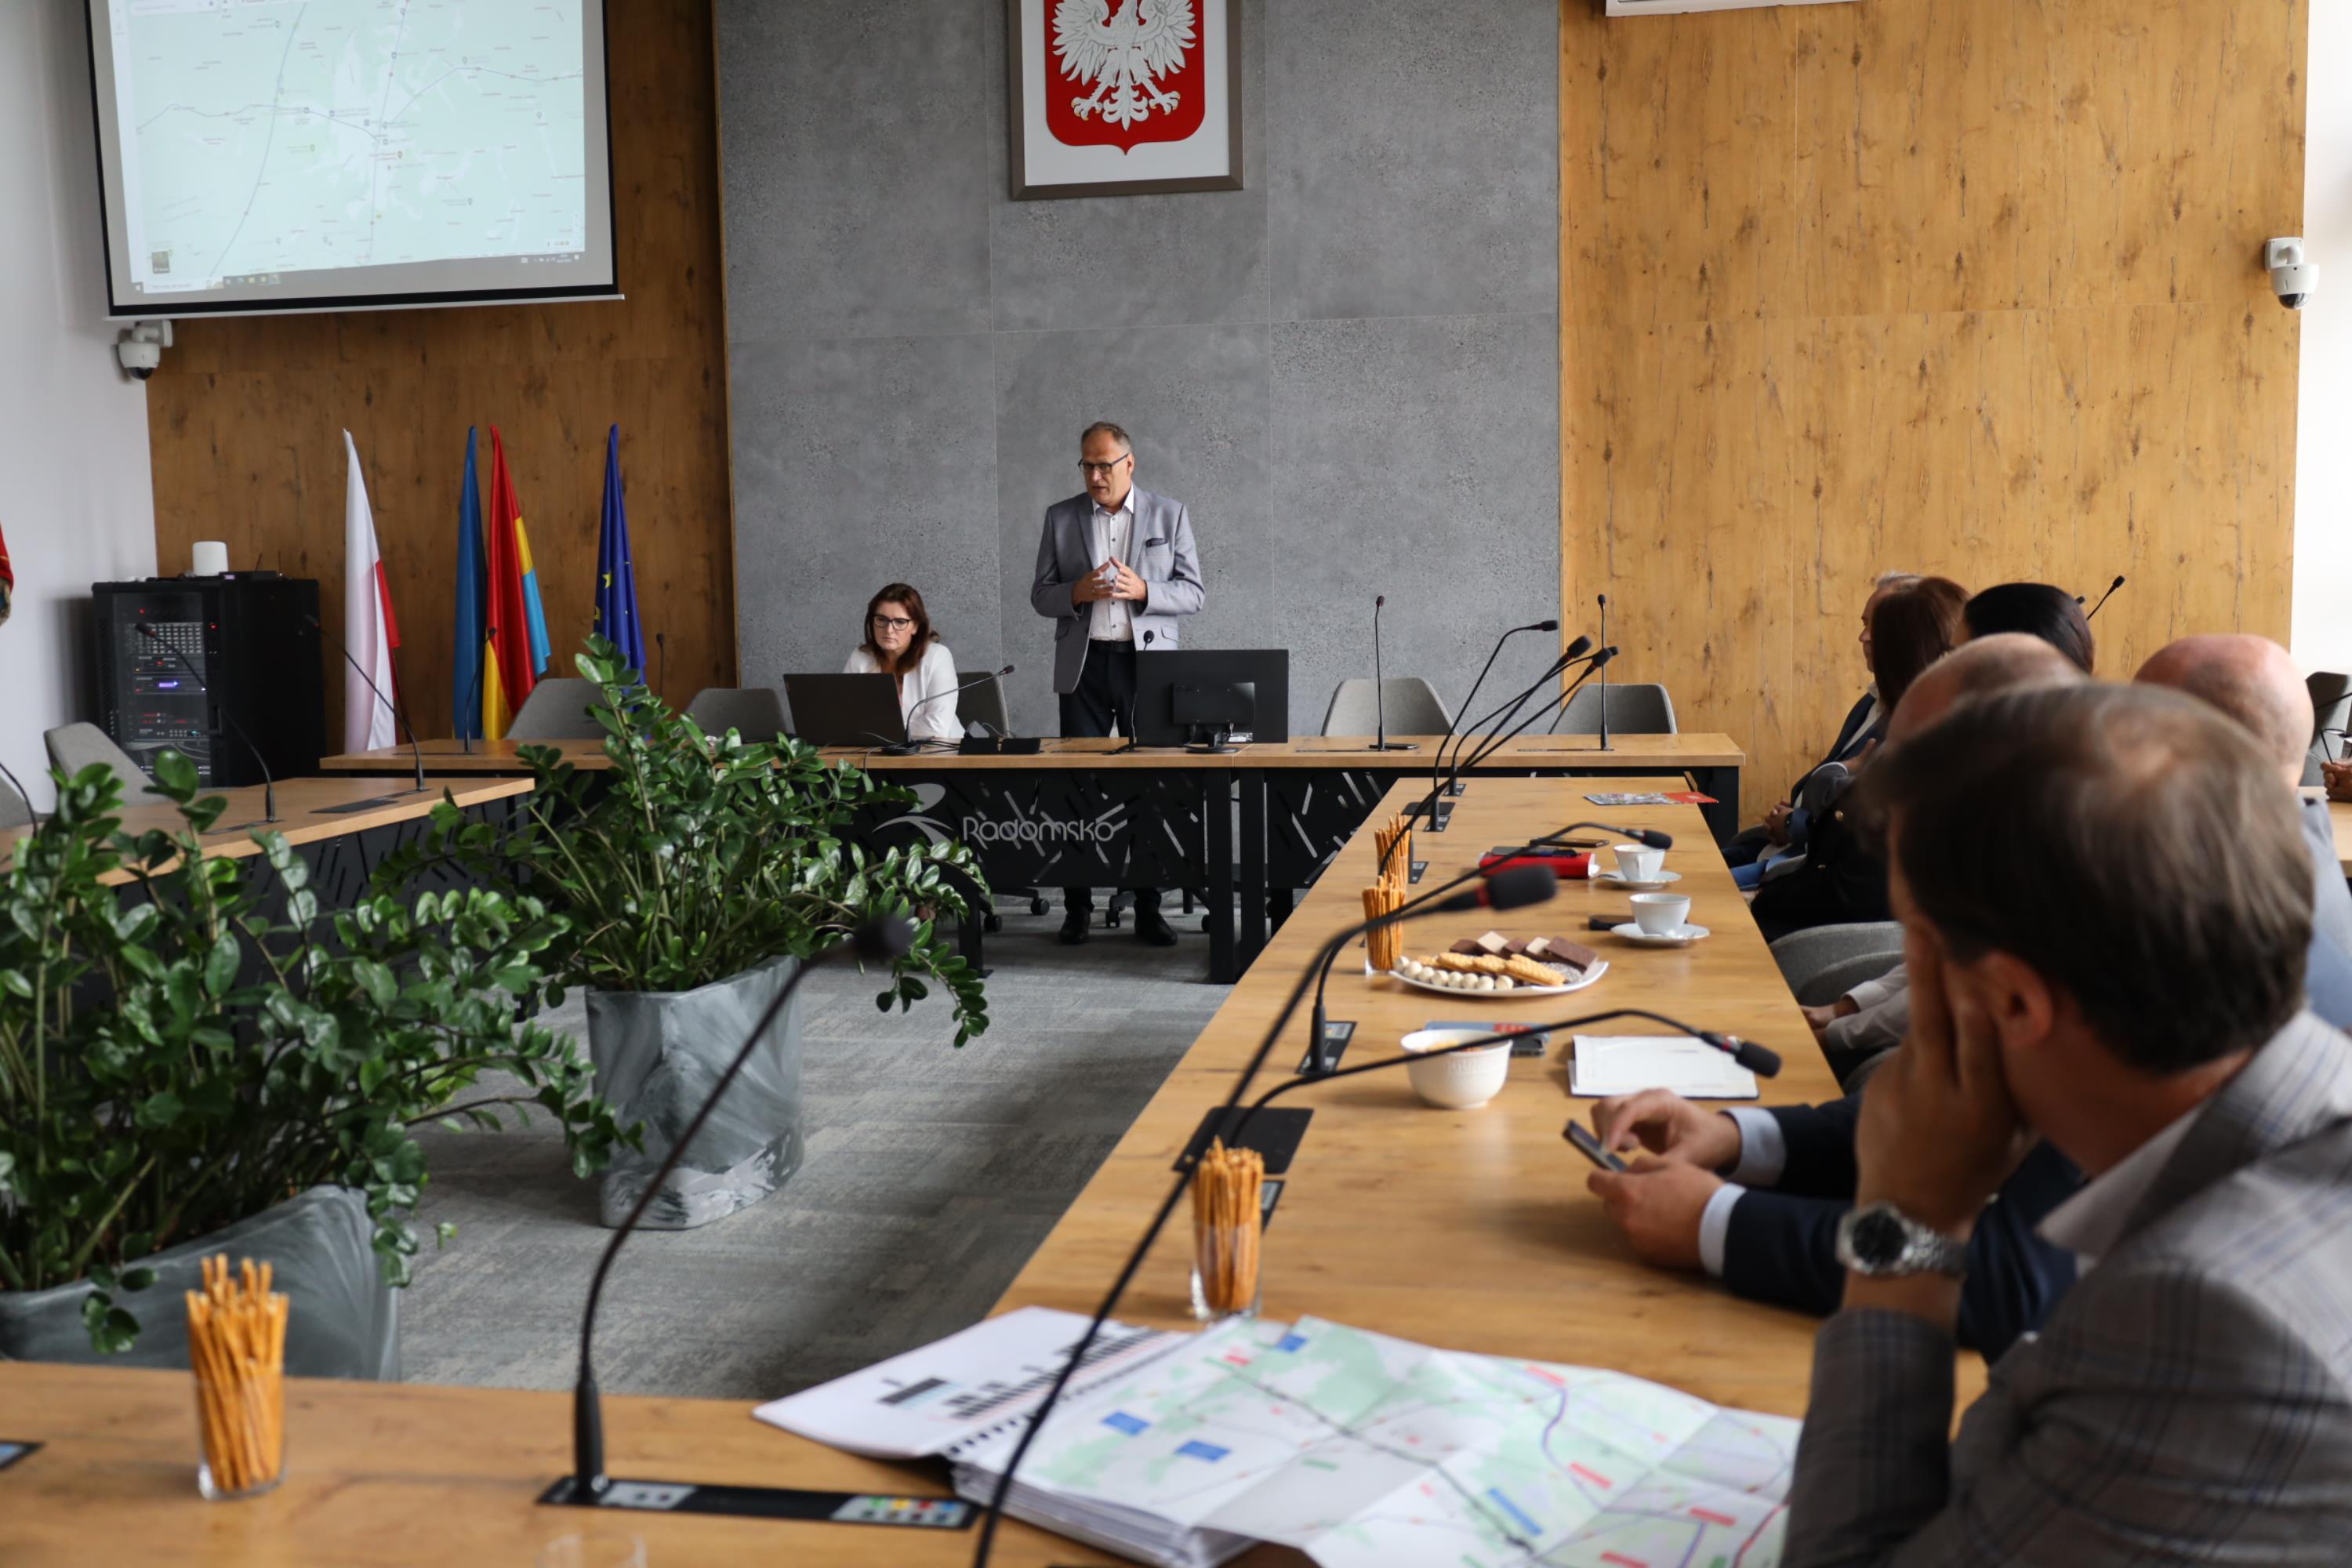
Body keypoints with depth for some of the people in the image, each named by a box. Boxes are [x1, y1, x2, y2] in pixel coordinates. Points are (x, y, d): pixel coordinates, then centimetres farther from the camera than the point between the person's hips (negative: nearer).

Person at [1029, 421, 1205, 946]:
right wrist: (1077, 593, -13)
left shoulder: (1169, 515, 6)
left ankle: (1148, 908, 8)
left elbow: (1193, 593, 3)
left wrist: (1142, 591, -15)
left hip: (1148, 664, -1)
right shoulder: (1060, 518, 9)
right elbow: (1040, 595, 9)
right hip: (1084, 665, 1)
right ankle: (1077, 908, 6)